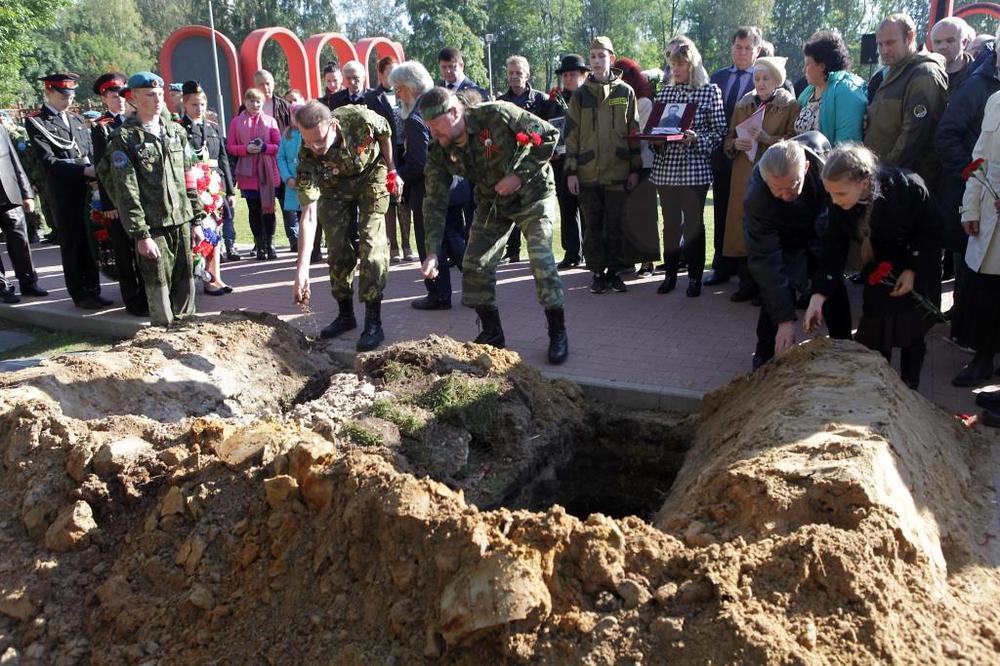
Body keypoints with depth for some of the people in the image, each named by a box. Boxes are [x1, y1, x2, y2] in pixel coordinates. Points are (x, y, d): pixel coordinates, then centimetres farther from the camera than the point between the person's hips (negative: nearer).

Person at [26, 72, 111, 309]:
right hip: (64, 194, -5)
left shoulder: (76, 119, 16)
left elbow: (92, 153, 14)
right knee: (72, 245, 4)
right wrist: (83, 171, -21)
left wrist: (96, 177, -5)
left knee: (90, 243, 10)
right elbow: (48, 161, -13)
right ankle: (79, 295, 13)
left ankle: (93, 290, 20)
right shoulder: (36, 122, -2)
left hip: (89, 191, 5)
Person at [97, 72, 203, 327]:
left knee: (186, 282, 8)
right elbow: (126, 192, -9)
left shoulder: (177, 131, 11)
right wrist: (140, 235, -14)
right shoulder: (124, 138, -4)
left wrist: (196, 220, 11)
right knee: (159, 287, 0)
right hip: (152, 226, -4)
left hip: (181, 221, 4)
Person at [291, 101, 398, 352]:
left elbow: (385, 133, -9)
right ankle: (346, 314, 19)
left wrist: (391, 170, -3)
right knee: (337, 249, -1)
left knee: (371, 243, -15)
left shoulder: (360, 118, -36)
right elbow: (308, 215, -34)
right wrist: (302, 268, -40)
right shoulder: (308, 158, -32)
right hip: (334, 187, 2)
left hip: (371, 174, -1)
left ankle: (373, 321, -12)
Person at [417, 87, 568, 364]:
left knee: (541, 261, -19)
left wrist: (520, 175, -27)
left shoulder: (497, 115, -28)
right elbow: (435, 203, -10)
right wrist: (432, 252, -19)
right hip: (492, 203, 5)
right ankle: (492, 332, 15)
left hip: (533, 195, -5)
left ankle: (558, 333, -3)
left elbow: (548, 135, -21)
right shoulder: (439, 153, -13)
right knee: (474, 265, -1)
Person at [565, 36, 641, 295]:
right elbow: (571, 134, 3)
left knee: (616, 225, 5)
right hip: (588, 173, 0)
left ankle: (614, 271, 17)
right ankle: (598, 273, 14)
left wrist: (635, 168, 3)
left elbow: (633, 131, 7)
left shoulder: (625, 92, 5)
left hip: (617, 172, 0)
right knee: (593, 226, 5)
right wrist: (571, 171, -2)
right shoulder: (580, 94, 5)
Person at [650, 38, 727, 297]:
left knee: (694, 222, 3)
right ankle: (670, 274, 20)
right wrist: (657, 138, -6)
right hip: (665, 168, 4)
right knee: (670, 223, 9)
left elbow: (720, 130, -4)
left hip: (695, 169, -4)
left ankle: (695, 277, 13)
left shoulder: (710, 91, -1)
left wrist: (696, 139, -19)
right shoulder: (665, 92, 11)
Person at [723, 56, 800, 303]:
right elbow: (728, 139, 18)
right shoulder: (742, 105, 15)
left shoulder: (790, 106, 2)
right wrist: (736, 144, -4)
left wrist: (766, 138, -17)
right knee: (742, 227, -1)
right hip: (744, 177, 4)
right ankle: (747, 281, 9)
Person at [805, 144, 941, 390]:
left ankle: (909, 387, 21)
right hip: (882, 266, 3)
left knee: (911, 329, 3)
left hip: (919, 265, -3)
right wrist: (817, 296, -29)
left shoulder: (907, 187, -35)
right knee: (874, 329, 1)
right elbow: (833, 248, -20)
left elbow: (931, 229, -18)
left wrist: (913, 270, -19)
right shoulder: (839, 204, -25)